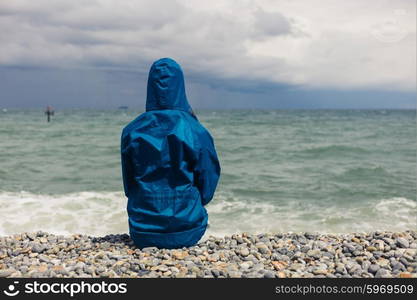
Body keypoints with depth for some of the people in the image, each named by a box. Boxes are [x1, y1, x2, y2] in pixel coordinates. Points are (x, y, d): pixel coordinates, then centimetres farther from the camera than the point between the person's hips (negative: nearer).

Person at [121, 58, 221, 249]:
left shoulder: (132, 131, -7)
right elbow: (207, 189, -5)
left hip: (142, 234, 2)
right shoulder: (196, 132, -12)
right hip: (187, 233, -1)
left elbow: (128, 185, 4)